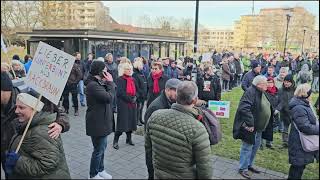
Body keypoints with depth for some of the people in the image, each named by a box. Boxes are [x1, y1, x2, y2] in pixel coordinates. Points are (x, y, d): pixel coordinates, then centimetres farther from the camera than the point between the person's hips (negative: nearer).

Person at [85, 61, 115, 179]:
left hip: (102, 121, 10)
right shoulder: (93, 85, -23)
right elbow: (109, 97, -26)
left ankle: (100, 170, 37)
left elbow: (108, 96, 11)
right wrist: (110, 83, -18)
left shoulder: (98, 83, 11)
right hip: (97, 122, -10)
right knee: (99, 149, 3)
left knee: (102, 147, 21)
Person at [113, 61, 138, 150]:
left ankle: (129, 139, 27)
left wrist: (135, 98, -3)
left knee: (131, 121, 12)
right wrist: (130, 99, -16)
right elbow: (120, 92, -17)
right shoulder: (120, 79, -8)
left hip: (132, 104, 7)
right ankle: (115, 141, 5)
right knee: (122, 122, -6)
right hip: (123, 104, -7)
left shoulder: (132, 79, 13)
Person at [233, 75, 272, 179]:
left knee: (256, 145, 20)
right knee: (247, 147, 2)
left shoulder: (262, 93, 9)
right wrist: (250, 123, -30)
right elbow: (244, 108, -32)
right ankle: (243, 168, 18)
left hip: (258, 127, 10)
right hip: (250, 127, -10)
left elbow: (265, 107, 24)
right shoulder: (250, 92, -21)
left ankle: (249, 165, 38)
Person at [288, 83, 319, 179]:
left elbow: (310, 121, 23)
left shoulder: (304, 105, 10)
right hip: (300, 144, -10)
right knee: (298, 165, 2)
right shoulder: (299, 108, -25)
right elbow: (305, 127, -27)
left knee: (300, 165, 20)